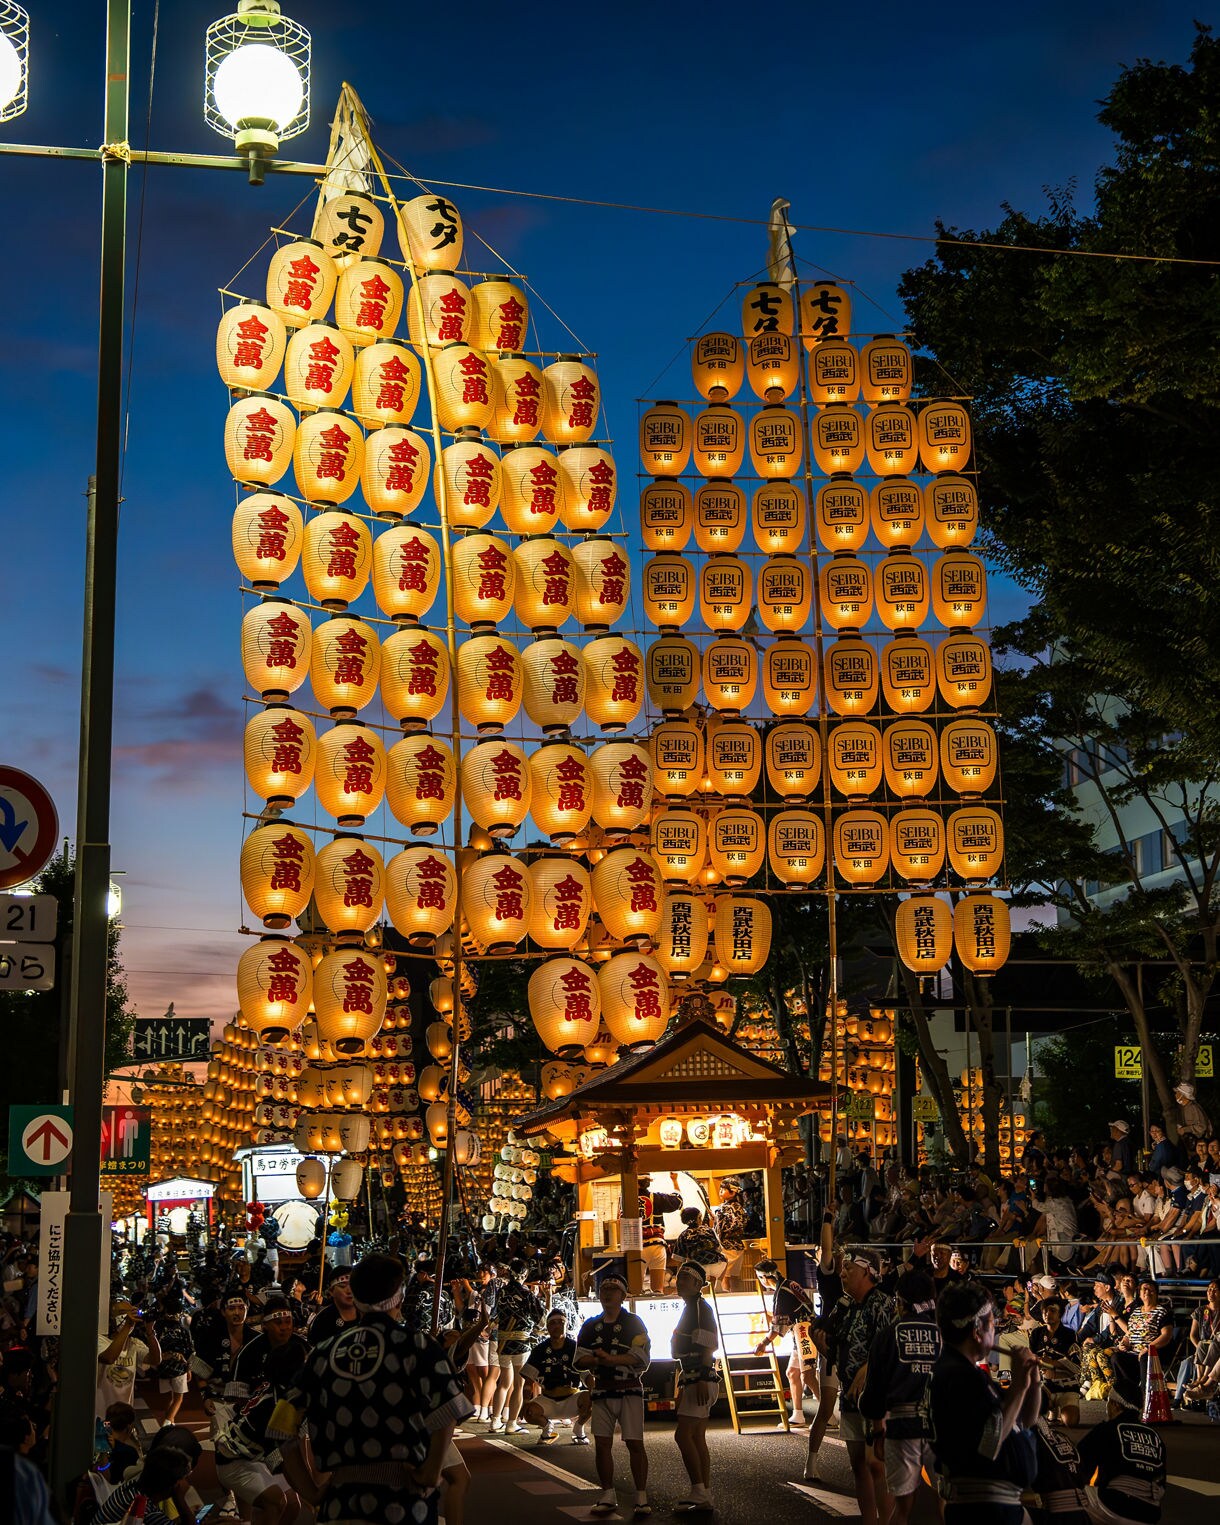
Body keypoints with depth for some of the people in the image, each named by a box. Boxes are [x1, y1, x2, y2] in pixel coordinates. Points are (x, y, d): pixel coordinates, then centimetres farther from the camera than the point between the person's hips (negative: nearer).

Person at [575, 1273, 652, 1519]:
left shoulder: (633, 1323, 1)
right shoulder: (590, 1326, 13)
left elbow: (641, 1357, -12)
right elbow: (580, 1360, 5)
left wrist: (610, 1359, -18)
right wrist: (600, 1360, -15)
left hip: (630, 1390, -4)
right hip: (602, 1392, 4)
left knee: (634, 1443, -7)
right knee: (602, 1443, 2)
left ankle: (642, 1498, -1)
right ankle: (608, 1496, 12)